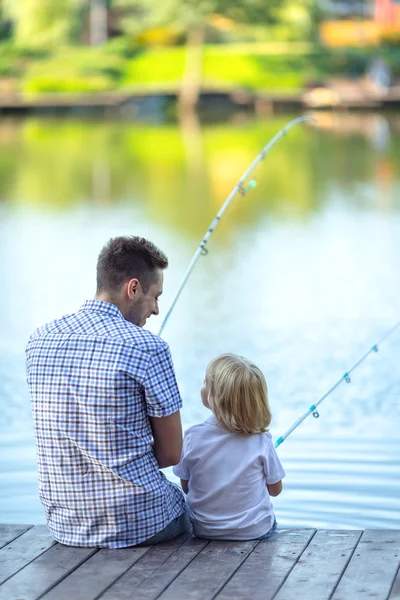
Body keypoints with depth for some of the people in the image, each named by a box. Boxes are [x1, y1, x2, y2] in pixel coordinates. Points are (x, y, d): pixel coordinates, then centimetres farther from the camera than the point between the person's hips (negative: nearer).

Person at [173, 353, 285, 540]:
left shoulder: (193, 437, -16)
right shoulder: (261, 441, -16)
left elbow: (186, 487, -2)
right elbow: (275, 489, -3)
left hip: (204, 530, 0)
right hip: (255, 531, 0)